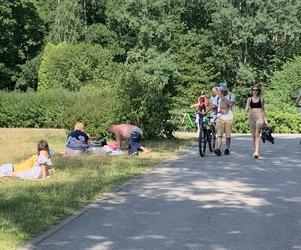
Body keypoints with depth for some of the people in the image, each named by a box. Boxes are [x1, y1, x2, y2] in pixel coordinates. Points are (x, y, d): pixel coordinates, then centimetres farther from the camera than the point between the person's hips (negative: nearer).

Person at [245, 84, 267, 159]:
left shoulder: (261, 99, 6)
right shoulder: (249, 99, 8)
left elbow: (263, 109, 12)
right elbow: (246, 110, 3)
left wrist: (265, 119, 9)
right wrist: (247, 108, -20)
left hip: (259, 117, -2)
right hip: (251, 117, 2)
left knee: (257, 134, -13)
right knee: (253, 135, 6)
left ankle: (257, 152, -22)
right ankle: (254, 151, 16)